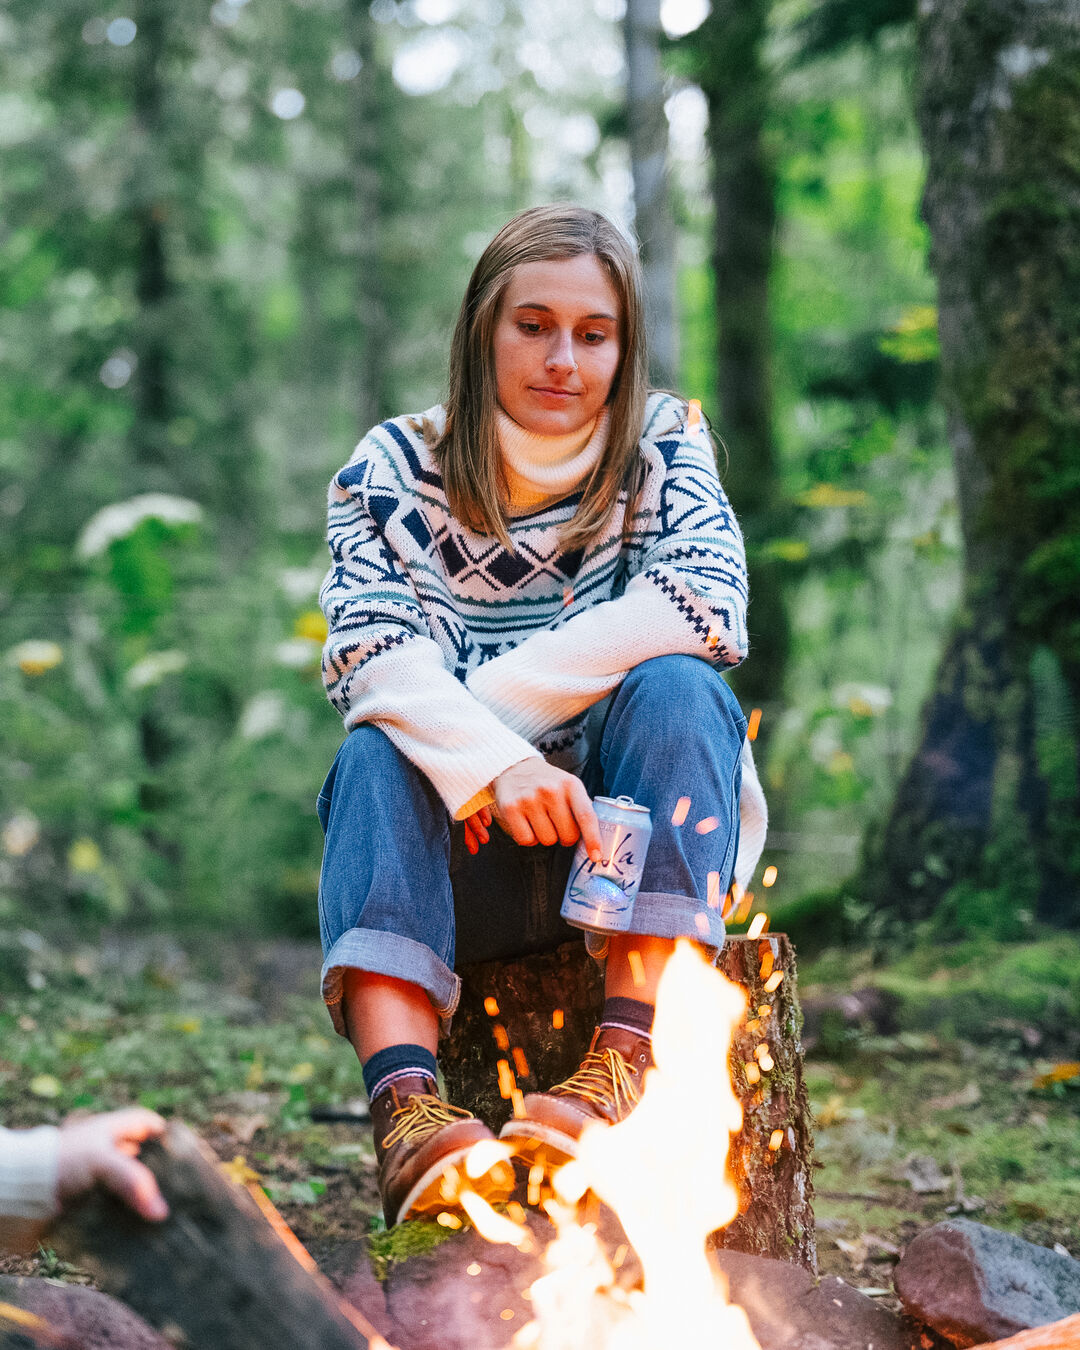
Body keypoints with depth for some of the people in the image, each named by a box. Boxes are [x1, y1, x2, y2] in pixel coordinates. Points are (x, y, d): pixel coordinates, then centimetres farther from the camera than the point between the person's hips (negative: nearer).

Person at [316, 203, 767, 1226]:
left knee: (675, 689, -27)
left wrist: (480, 702, -19)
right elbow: (366, 646, -12)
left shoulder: (664, 445, 5)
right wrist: (489, 761, -32)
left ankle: (626, 1062, -40)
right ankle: (404, 1100, -46)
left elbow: (704, 606, -15)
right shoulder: (394, 466, 5)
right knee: (379, 749, -27)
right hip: (459, 859, 1)